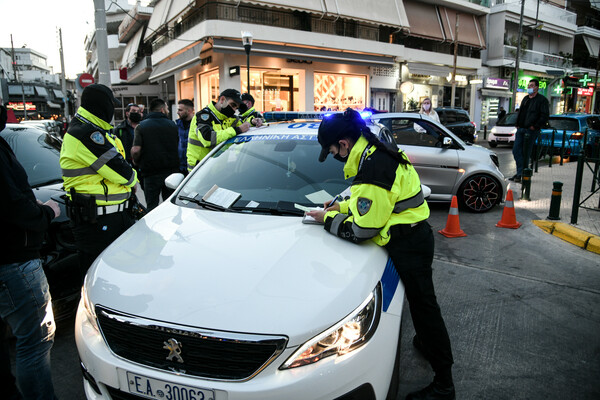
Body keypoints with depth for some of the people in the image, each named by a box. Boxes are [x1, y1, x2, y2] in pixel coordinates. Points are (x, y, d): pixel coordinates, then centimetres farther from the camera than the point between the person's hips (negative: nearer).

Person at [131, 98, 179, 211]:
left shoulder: (141, 126, -5)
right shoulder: (172, 125, 1)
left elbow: (136, 150, -14)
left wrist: (136, 161, 6)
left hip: (151, 173, -1)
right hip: (171, 171, 2)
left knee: (152, 207, 8)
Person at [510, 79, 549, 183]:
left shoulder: (542, 100, -4)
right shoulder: (525, 99, 19)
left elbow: (545, 116, -9)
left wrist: (535, 126, -16)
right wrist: (517, 124, 13)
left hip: (531, 130, -7)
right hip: (520, 129, 7)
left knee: (526, 153, -3)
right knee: (516, 150, 2)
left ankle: (522, 174, 3)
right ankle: (520, 172, 10)